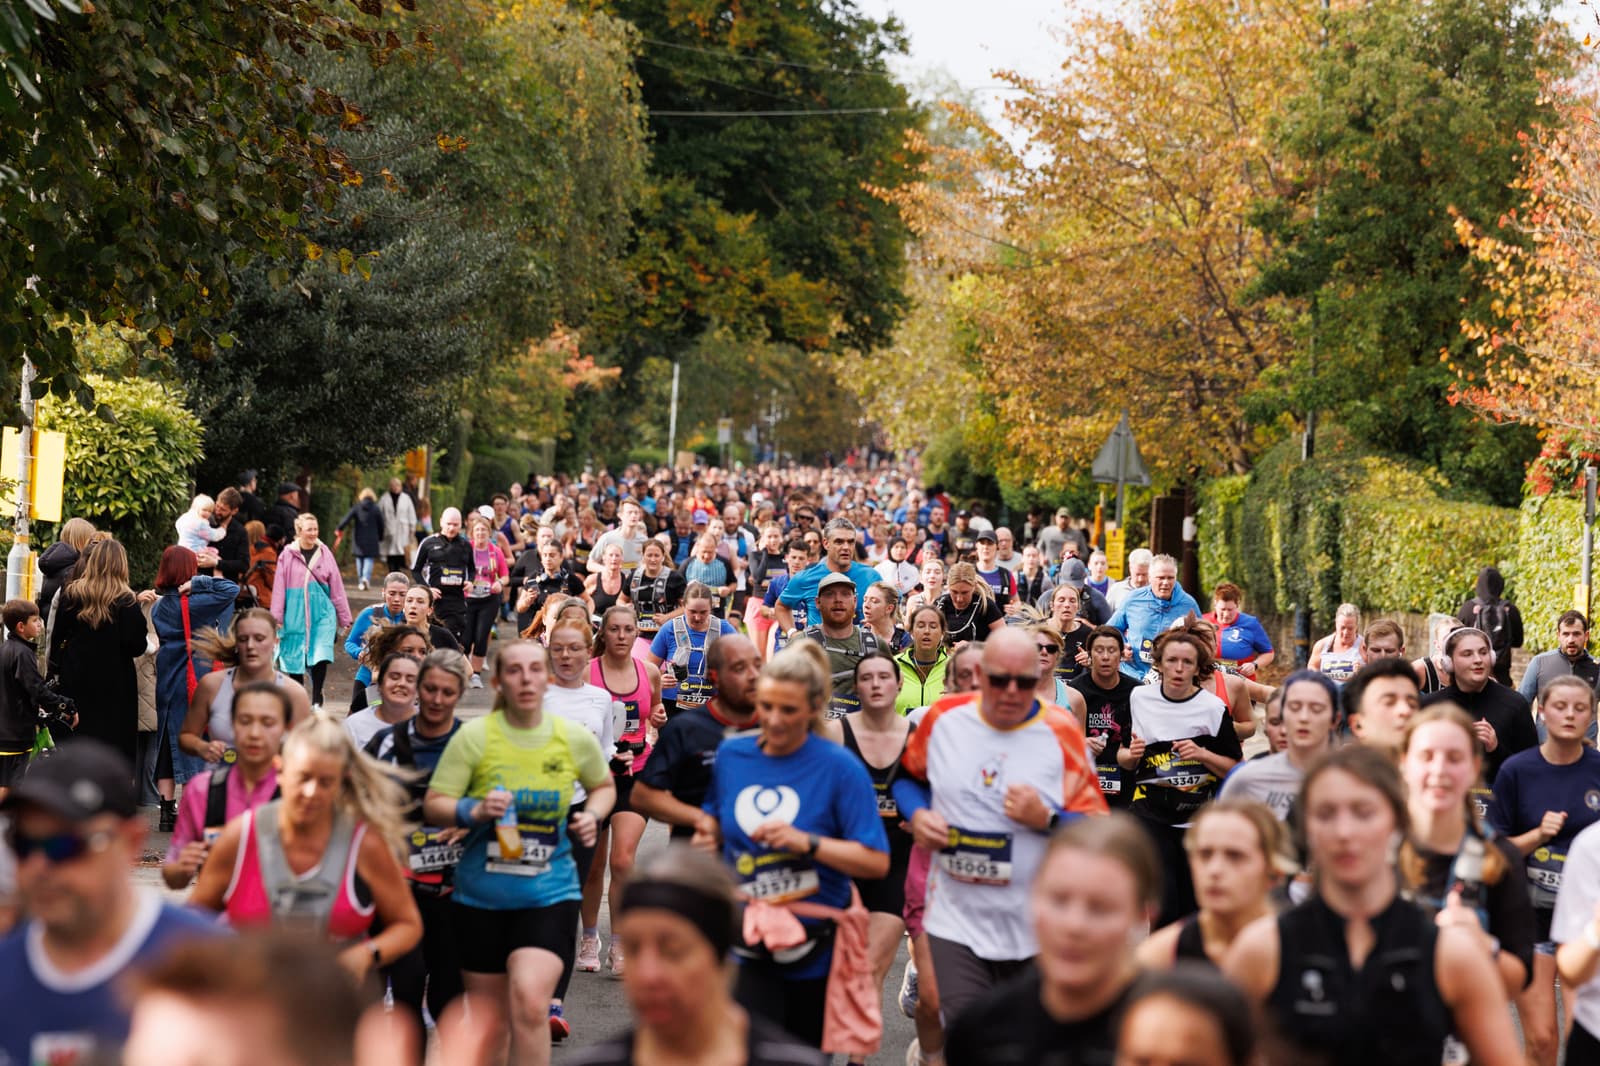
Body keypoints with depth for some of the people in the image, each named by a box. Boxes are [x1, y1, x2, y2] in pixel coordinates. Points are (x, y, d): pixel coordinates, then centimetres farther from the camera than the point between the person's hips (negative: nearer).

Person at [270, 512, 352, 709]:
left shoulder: (324, 554, 4)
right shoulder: (288, 555, 1)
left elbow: (336, 587, 7)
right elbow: (279, 588, 3)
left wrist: (344, 618, 8)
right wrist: (276, 618, 0)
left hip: (321, 613, 0)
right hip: (295, 613, 0)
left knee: (320, 657, -11)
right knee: (294, 656, 6)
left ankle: (316, 701, 2)